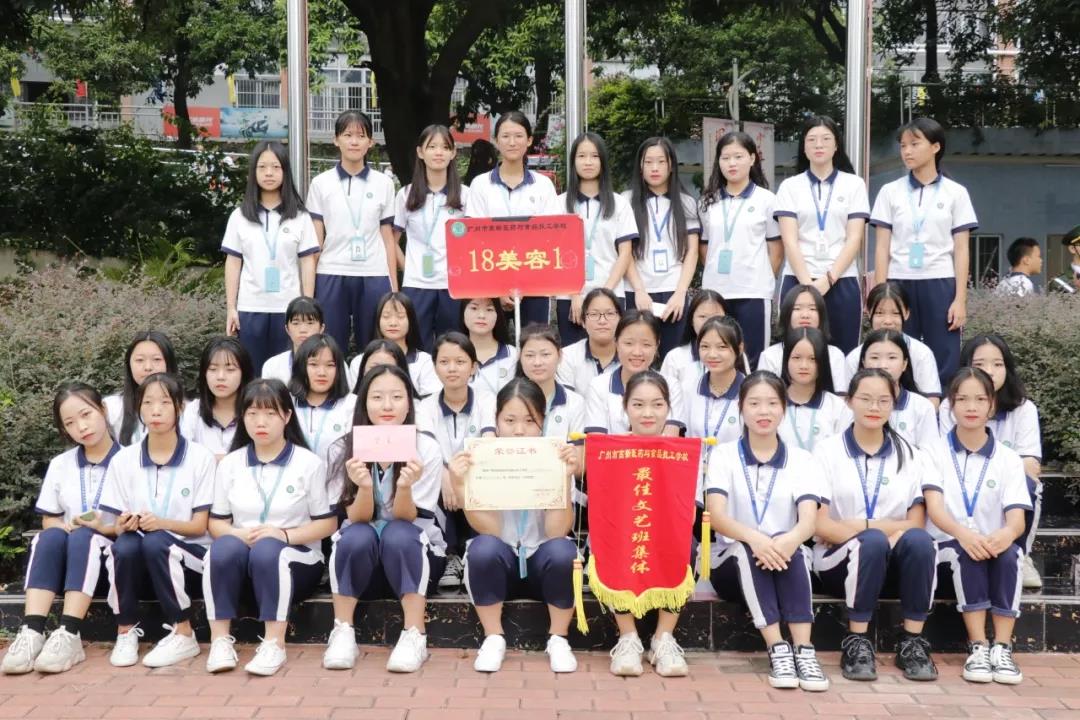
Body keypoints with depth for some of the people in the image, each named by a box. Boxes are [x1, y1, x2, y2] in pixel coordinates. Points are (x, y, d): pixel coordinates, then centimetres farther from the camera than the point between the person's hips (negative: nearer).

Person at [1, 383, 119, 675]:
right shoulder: (60, 464, 11)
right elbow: (49, 519, 14)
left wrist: (107, 529, -20)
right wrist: (65, 527, -8)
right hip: (67, 561, 4)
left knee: (83, 539, -34)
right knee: (50, 537, -29)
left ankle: (69, 635, -44)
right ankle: (31, 633, -41)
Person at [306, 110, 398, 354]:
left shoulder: (383, 183, 7)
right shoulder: (321, 183, 5)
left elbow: (388, 237, 9)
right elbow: (315, 239, 5)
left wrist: (394, 286, 4)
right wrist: (308, 287, 1)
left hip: (374, 278, 0)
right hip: (331, 277, 0)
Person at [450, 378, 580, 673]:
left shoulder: (555, 458, -11)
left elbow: (556, 531, -21)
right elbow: (490, 531, -20)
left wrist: (564, 478, -32)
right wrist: (461, 485, -32)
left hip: (542, 563, 0)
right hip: (500, 564, 0)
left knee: (562, 550, -32)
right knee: (483, 548, -32)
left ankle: (558, 640, -10)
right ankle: (493, 638, -12)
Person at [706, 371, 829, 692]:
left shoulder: (802, 460, 2)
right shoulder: (724, 455, 0)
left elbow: (809, 520, -14)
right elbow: (716, 516, -15)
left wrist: (790, 540, -39)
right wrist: (754, 538, -37)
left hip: (786, 562, 1)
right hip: (735, 563, -1)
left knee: (790, 548, -32)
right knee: (747, 550, -33)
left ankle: (804, 650, -38)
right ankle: (777, 649, -39)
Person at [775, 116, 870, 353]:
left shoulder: (854, 184, 8)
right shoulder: (790, 186, 8)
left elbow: (854, 239, -1)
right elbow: (790, 240, -2)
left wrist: (827, 279, -12)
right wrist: (807, 283, -14)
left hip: (841, 282, 0)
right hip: (798, 282, 0)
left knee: (841, 353, -1)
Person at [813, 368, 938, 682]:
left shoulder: (908, 455, 9)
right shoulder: (828, 451, 2)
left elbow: (916, 524, 0)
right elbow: (820, 525, -7)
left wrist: (865, 527, -19)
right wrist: (874, 531, -21)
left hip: (892, 565, 2)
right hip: (841, 561, -2)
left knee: (919, 540, -30)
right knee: (872, 542, -35)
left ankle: (913, 643, -21)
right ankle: (856, 644, -25)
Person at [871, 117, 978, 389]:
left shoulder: (955, 193, 5)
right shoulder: (890, 192, 7)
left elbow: (961, 250, 4)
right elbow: (882, 248, 5)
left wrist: (960, 299, -3)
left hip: (940, 284, -1)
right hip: (900, 284, 1)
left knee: (944, 365, -2)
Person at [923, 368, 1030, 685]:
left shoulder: (1008, 459, 6)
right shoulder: (935, 452, 3)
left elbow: (1017, 517, -7)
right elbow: (934, 509, -12)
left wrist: (1007, 533, -34)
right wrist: (962, 533, -35)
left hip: (993, 548, 1)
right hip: (947, 547, -1)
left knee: (1010, 553, -32)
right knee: (966, 553, -34)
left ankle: (1002, 648, -30)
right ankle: (978, 647, -32)